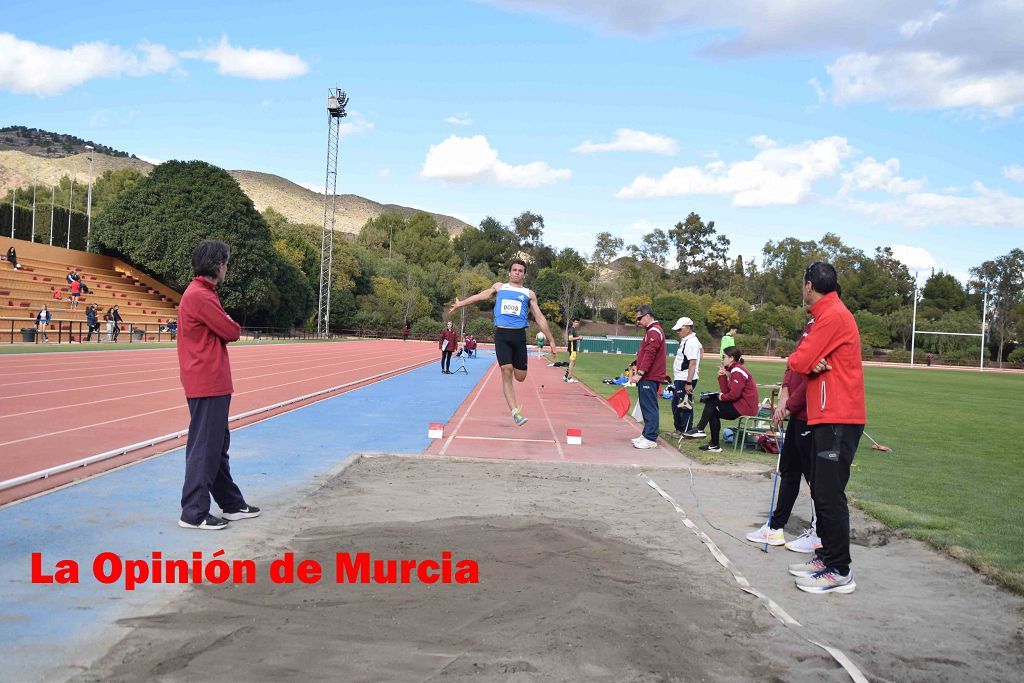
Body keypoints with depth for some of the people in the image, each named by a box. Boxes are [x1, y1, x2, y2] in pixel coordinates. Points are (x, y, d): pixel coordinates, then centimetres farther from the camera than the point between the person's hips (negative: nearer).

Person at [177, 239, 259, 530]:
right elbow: (232, 332, -15)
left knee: (218, 444, 17)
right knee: (205, 447, -5)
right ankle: (194, 514, 1)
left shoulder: (203, 293, 16)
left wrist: (223, 323, -4)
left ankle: (232, 504, 27)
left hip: (213, 383, 11)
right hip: (207, 384, -11)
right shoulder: (200, 296, -18)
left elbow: (218, 331, 16)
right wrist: (228, 323, 4)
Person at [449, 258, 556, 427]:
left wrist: (551, 340, 10)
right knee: (506, 372, -14)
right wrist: (460, 304, 26)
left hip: (519, 335, 1)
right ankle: (515, 412, -14)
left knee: (520, 377, -3)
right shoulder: (499, 287, 17)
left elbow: (539, 318, 13)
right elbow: (480, 296, 26)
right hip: (501, 334, -1)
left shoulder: (529, 294, 15)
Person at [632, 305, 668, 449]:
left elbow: (649, 355, -21)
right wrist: (639, 372, 18)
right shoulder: (652, 331, 20)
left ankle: (651, 439, -8)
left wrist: (640, 373, -22)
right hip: (648, 377, 10)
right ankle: (647, 435, 20)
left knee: (650, 407, -9)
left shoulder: (654, 332, -13)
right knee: (647, 407, 14)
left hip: (649, 378, -10)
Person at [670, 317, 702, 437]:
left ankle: (686, 432, 3)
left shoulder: (691, 342, -18)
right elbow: (701, 349, 31)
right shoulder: (685, 340, 13)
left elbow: (692, 364, -23)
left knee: (684, 406, -5)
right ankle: (679, 429, 30)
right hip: (679, 378, 11)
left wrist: (689, 383, -26)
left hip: (685, 380, -11)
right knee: (676, 404, 19)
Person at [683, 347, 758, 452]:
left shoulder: (737, 371, -14)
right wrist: (722, 376, 2)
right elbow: (726, 391, 10)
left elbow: (734, 394, -24)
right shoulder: (735, 369, 18)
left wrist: (722, 397, -7)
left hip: (744, 407, -10)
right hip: (740, 404, 10)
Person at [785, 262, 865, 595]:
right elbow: (804, 363, 13)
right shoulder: (826, 314, 18)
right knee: (821, 490, 16)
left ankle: (839, 571, -2)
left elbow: (798, 362, -19)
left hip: (838, 419, -11)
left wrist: (800, 361, 4)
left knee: (830, 493, -8)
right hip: (827, 417, 11)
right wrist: (810, 363, -10)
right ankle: (827, 556, 25)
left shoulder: (833, 315, -15)